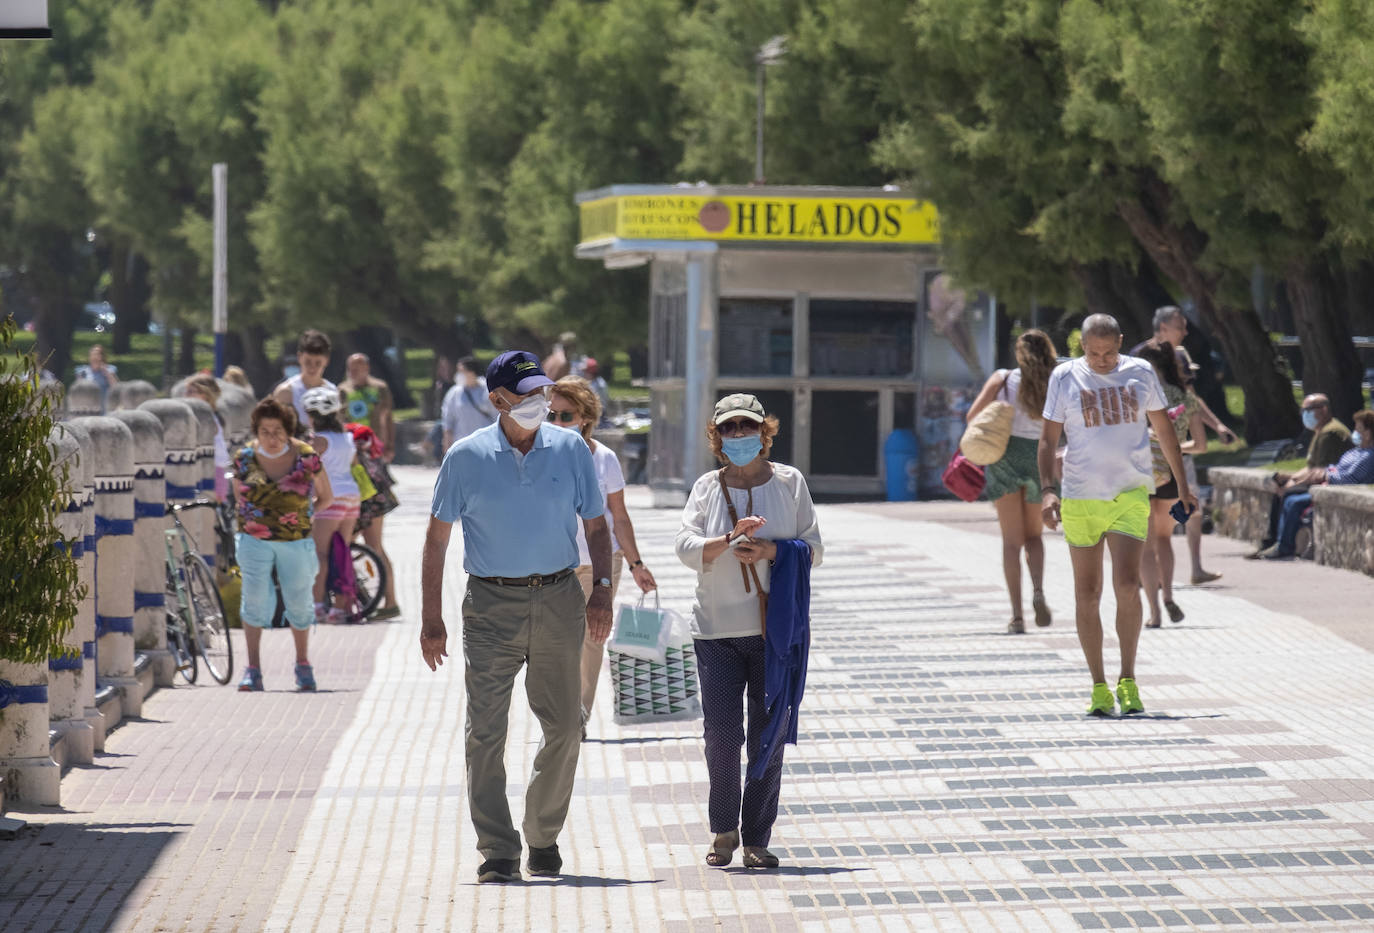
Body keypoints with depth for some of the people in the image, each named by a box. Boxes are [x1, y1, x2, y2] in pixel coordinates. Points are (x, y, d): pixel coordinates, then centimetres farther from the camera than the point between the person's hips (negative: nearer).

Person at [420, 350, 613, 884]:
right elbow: (437, 539, 3)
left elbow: (596, 525, 13)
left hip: (558, 600, 2)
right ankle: (497, 851, -3)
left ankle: (544, 840, 22)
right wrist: (432, 619, -2)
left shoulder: (570, 450, 5)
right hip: (492, 605, -2)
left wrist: (601, 591, 0)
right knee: (486, 733, -6)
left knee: (564, 728, 5)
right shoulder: (467, 458, 0)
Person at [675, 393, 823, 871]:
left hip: (777, 629, 0)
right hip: (717, 629, 0)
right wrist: (730, 540, -21)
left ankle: (757, 839, 9)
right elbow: (686, 548, -4)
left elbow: (813, 549, 4)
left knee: (768, 737, 1)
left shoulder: (789, 481, 6)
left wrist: (771, 550, -13)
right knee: (721, 733, -7)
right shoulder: (706, 487, 7)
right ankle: (723, 830, 11)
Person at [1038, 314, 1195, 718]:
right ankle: (1099, 687, 10)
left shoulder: (1140, 373, 5)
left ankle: (1128, 680, -4)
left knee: (1127, 584, -15)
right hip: (1080, 498, 0)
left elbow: (1164, 429, 15)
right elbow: (1049, 439, 4)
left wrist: (1182, 484, 18)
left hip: (1131, 492, 0)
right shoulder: (1065, 377, 2)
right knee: (1087, 595, 2)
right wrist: (1047, 489, -9)